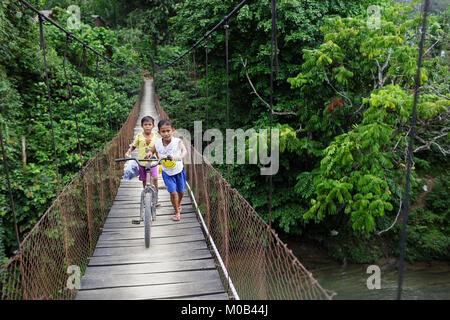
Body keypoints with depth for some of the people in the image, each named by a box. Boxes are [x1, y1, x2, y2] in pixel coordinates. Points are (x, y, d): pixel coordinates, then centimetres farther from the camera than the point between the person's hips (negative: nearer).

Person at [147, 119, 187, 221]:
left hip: (178, 170, 0)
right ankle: (177, 212, 16)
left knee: (181, 191, 17)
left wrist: (179, 157, -61)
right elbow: (153, 150, 4)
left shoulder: (178, 141, -23)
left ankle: (179, 204, 51)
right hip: (167, 172, 0)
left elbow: (184, 150, -39)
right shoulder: (157, 144, -15)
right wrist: (150, 153, -21)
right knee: (173, 192, -7)